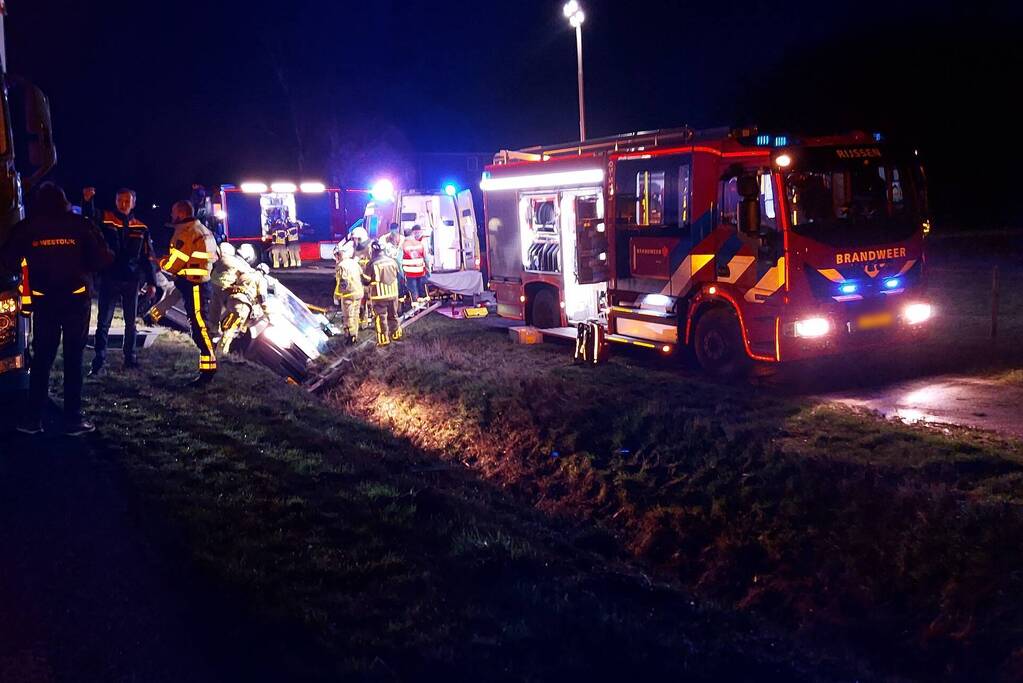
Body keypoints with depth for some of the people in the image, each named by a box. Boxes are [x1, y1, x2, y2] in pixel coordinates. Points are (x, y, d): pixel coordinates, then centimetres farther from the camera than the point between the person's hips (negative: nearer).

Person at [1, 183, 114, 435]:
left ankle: (32, 419, 10)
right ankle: (73, 419, 3)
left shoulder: (26, 228, 1)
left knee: (42, 358, 11)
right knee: (73, 358, 3)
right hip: (77, 298, -2)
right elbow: (101, 258, -8)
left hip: (44, 300, 2)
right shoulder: (80, 225, -4)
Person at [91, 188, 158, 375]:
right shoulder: (105, 220, 1)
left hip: (131, 281, 2)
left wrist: (151, 282, 6)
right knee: (103, 322, -3)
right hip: (109, 279, -2)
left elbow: (147, 258, 9)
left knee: (131, 322, 11)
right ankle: (99, 361, -2)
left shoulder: (141, 228, 7)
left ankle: (130, 358, 21)